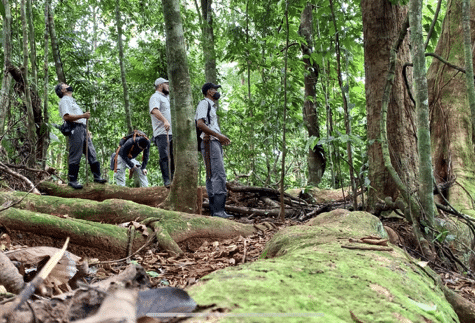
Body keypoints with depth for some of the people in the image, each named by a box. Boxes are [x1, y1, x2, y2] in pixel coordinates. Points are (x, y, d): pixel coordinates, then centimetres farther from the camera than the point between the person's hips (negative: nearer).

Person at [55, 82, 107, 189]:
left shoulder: (71, 100, 31)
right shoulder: (64, 100, 1)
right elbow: (66, 116, -14)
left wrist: (87, 131, 21)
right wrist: (83, 115, -18)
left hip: (83, 129, 9)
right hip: (75, 129, -9)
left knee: (92, 153, 4)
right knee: (75, 157, -9)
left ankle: (97, 177, 6)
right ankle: (72, 180, -5)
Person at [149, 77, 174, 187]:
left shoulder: (166, 98, 28)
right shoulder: (156, 97, -2)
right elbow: (154, 110, -22)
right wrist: (165, 121, -36)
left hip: (172, 133, 9)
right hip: (162, 134, -9)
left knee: (173, 157, 7)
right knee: (165, 157, -12)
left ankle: (173, 180, 11)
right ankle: (167, 181, -13)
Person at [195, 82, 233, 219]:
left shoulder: (211, 106, 28)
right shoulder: (204, 103, -2)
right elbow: (200, 124, -16)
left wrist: (222, 138, 12)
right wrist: (219, 136, -17)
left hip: (215, 143, 10)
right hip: (209, 142, -10)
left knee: (212, 177, 7)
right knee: (219, 175, -17)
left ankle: (214, 211, 8)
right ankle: (218, 211, -21)